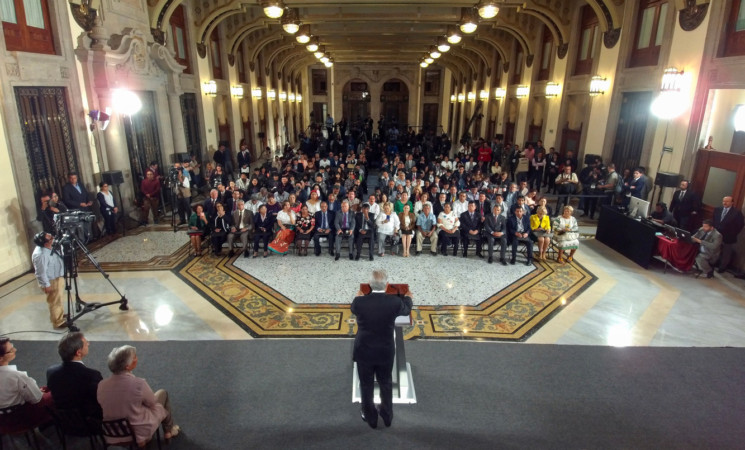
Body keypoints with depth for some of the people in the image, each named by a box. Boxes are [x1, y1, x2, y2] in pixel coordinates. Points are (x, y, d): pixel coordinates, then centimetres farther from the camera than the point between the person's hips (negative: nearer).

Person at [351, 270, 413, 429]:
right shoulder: (395, 301, -20)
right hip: (386, 352, 1)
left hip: (364, 351, -1)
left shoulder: (359, 302, -20)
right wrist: (408, 297, 26)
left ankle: (370, 417, 39)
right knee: (386, 384, 24)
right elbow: (406, 310, 4)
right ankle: (387, 416, 43)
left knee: (366, 385, 20)